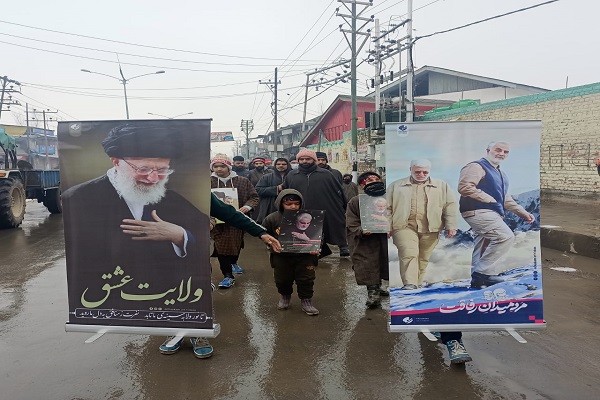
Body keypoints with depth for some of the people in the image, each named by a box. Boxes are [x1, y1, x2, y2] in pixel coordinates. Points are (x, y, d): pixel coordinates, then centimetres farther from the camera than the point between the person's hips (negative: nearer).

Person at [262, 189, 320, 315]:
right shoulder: (272, 219, -8)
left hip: (304, 255, -1)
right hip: (281, 256, 1)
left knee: (306, 278, 6)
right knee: (282, 279, 15)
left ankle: (306, 300, 27)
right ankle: (284, 296, 43)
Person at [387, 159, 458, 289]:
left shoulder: (442, 186, 13)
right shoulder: (396, 186, 11)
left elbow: (450, 206, 10)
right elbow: (387, 207, 9)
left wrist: (451, 226, 2)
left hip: (430, 228, 2)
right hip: (405, 226, -1)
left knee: (423, 257, 5)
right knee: (409, 253, -17)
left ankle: (417, 283, 17)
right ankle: (409, 283, -18)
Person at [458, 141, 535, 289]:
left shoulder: (501, 174, 25)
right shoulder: (476, 166, -7)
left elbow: (505, 198, 32)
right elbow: (464, 187, -22)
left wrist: (523, 212, 22)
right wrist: (489, 199, -18)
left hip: (492, 214, 10)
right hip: (478, 211, -10)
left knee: (483, 249, 12)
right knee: (506, 237, -22)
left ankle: (478, 280, 20)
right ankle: (484, 271, -16)